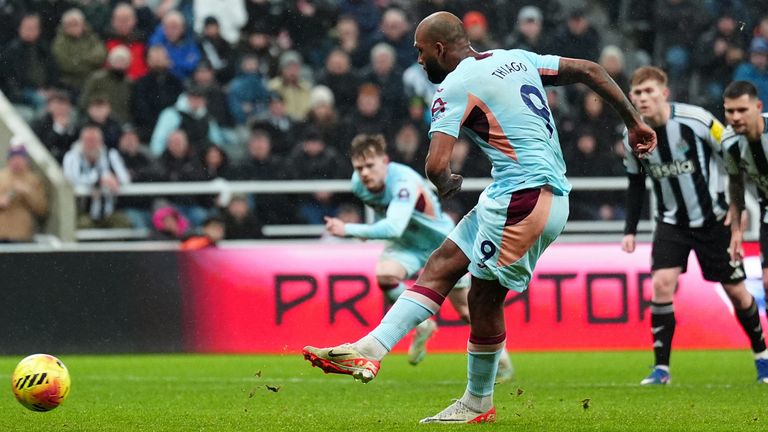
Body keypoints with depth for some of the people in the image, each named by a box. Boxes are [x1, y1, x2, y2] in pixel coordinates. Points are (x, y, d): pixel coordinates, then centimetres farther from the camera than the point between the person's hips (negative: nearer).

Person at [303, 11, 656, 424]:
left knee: (484, 297, -2)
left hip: (524, 197, -9)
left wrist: (446, 185, 8)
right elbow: (590, 70, 17)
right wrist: (634, 122, 23)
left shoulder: (455, 88, -7)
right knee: (441, 264, 11)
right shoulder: (516, 58, 16)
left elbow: (436, 165, -16)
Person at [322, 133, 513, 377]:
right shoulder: (359, 183, -16)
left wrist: (348, 230, -54)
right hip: (407, 245, 5)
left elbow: (394, 228, -52)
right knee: (384, 273, -28)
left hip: (442, 243, -5)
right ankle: (421, 327, -5)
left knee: (467, 310, 1)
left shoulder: (405, 183, -38)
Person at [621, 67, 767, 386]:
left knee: (736, 290, 5)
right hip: (672, 221, 3)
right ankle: (661, 368, -10)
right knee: (662, 284, -16)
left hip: (713, 219, -3)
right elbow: (636, 183, 8)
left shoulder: (696, 120, -21)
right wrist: (630, 230, 5)